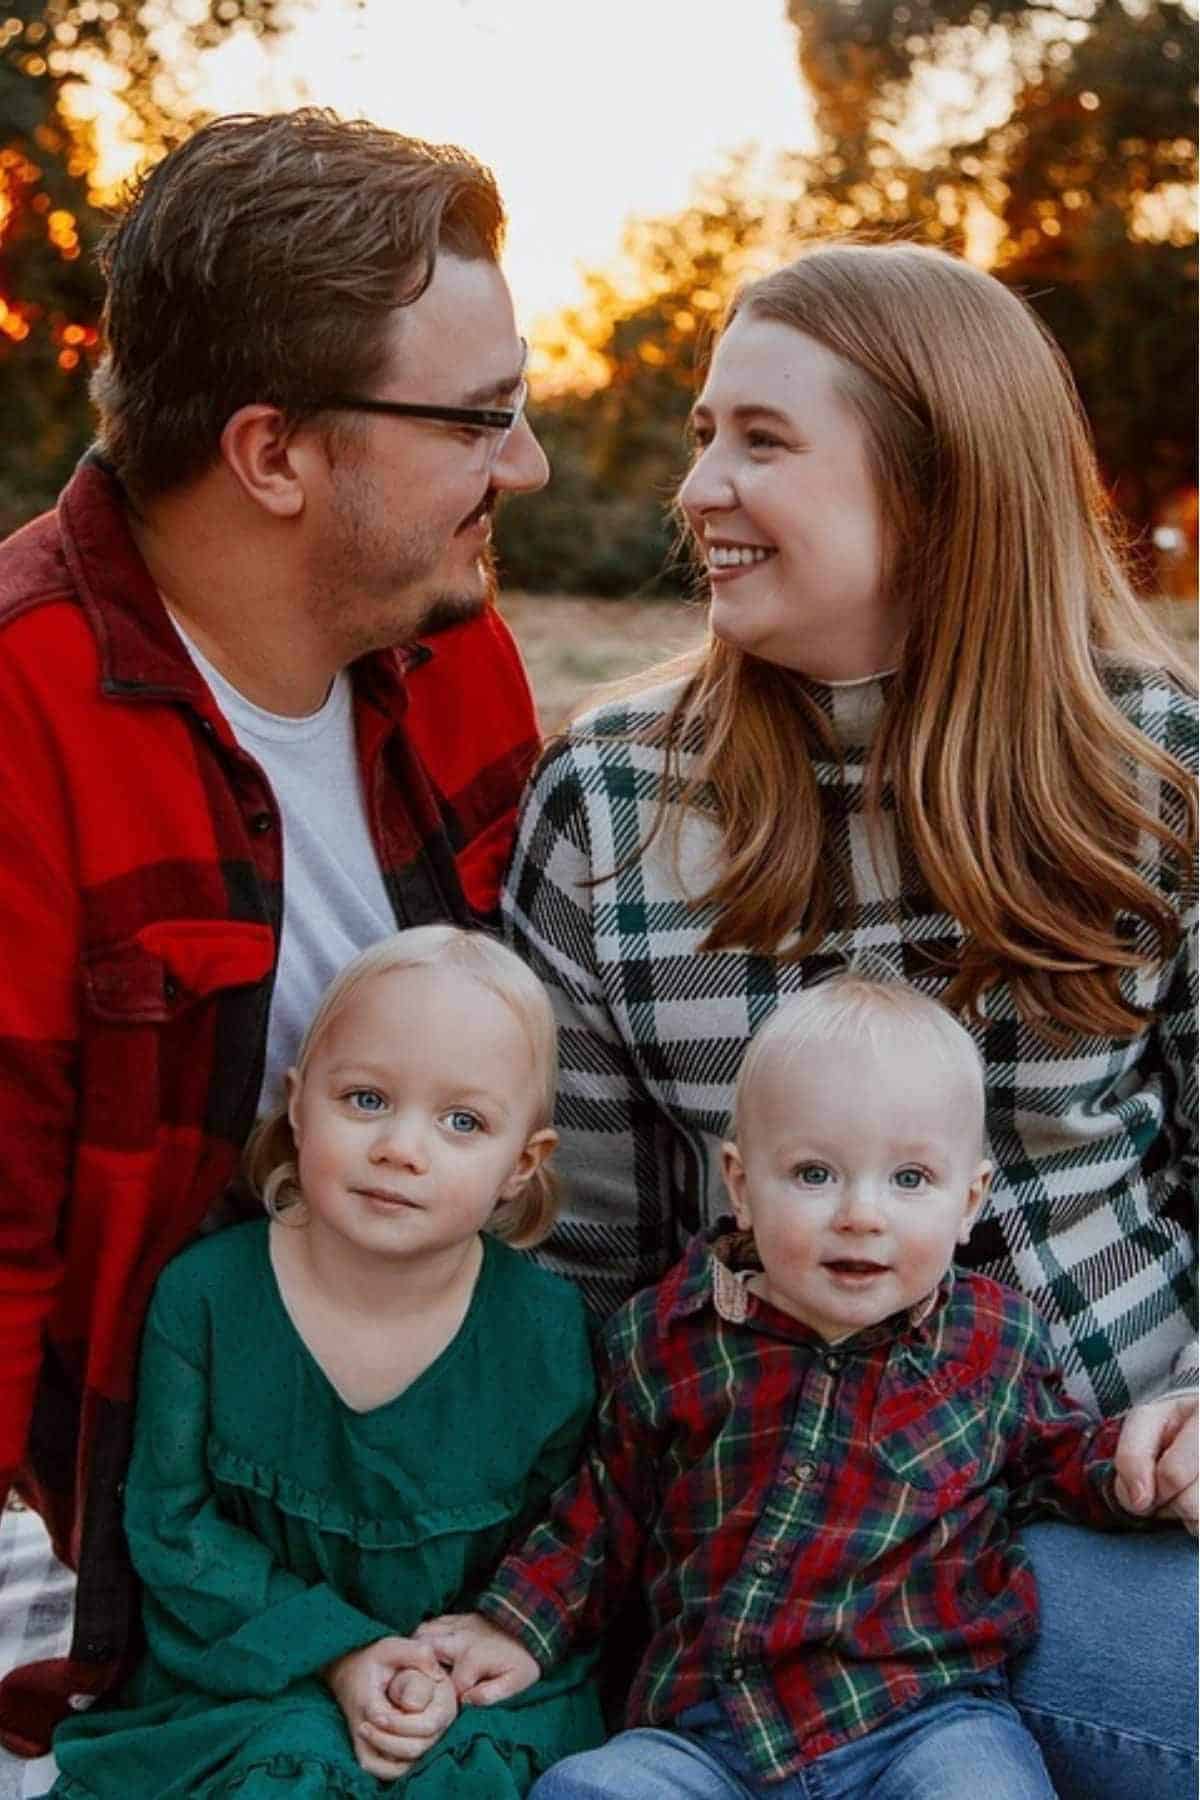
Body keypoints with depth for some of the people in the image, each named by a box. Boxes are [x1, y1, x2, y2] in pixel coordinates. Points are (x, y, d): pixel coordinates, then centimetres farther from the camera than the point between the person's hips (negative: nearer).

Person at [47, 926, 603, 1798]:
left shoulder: (548, 1329, -11)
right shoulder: (207, 1293, -11)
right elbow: (171, 1521, -6)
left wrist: (460, 1670, -18)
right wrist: (335, 1653, -15)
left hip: (480, 1688, 1)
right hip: (250, 1678, 0)